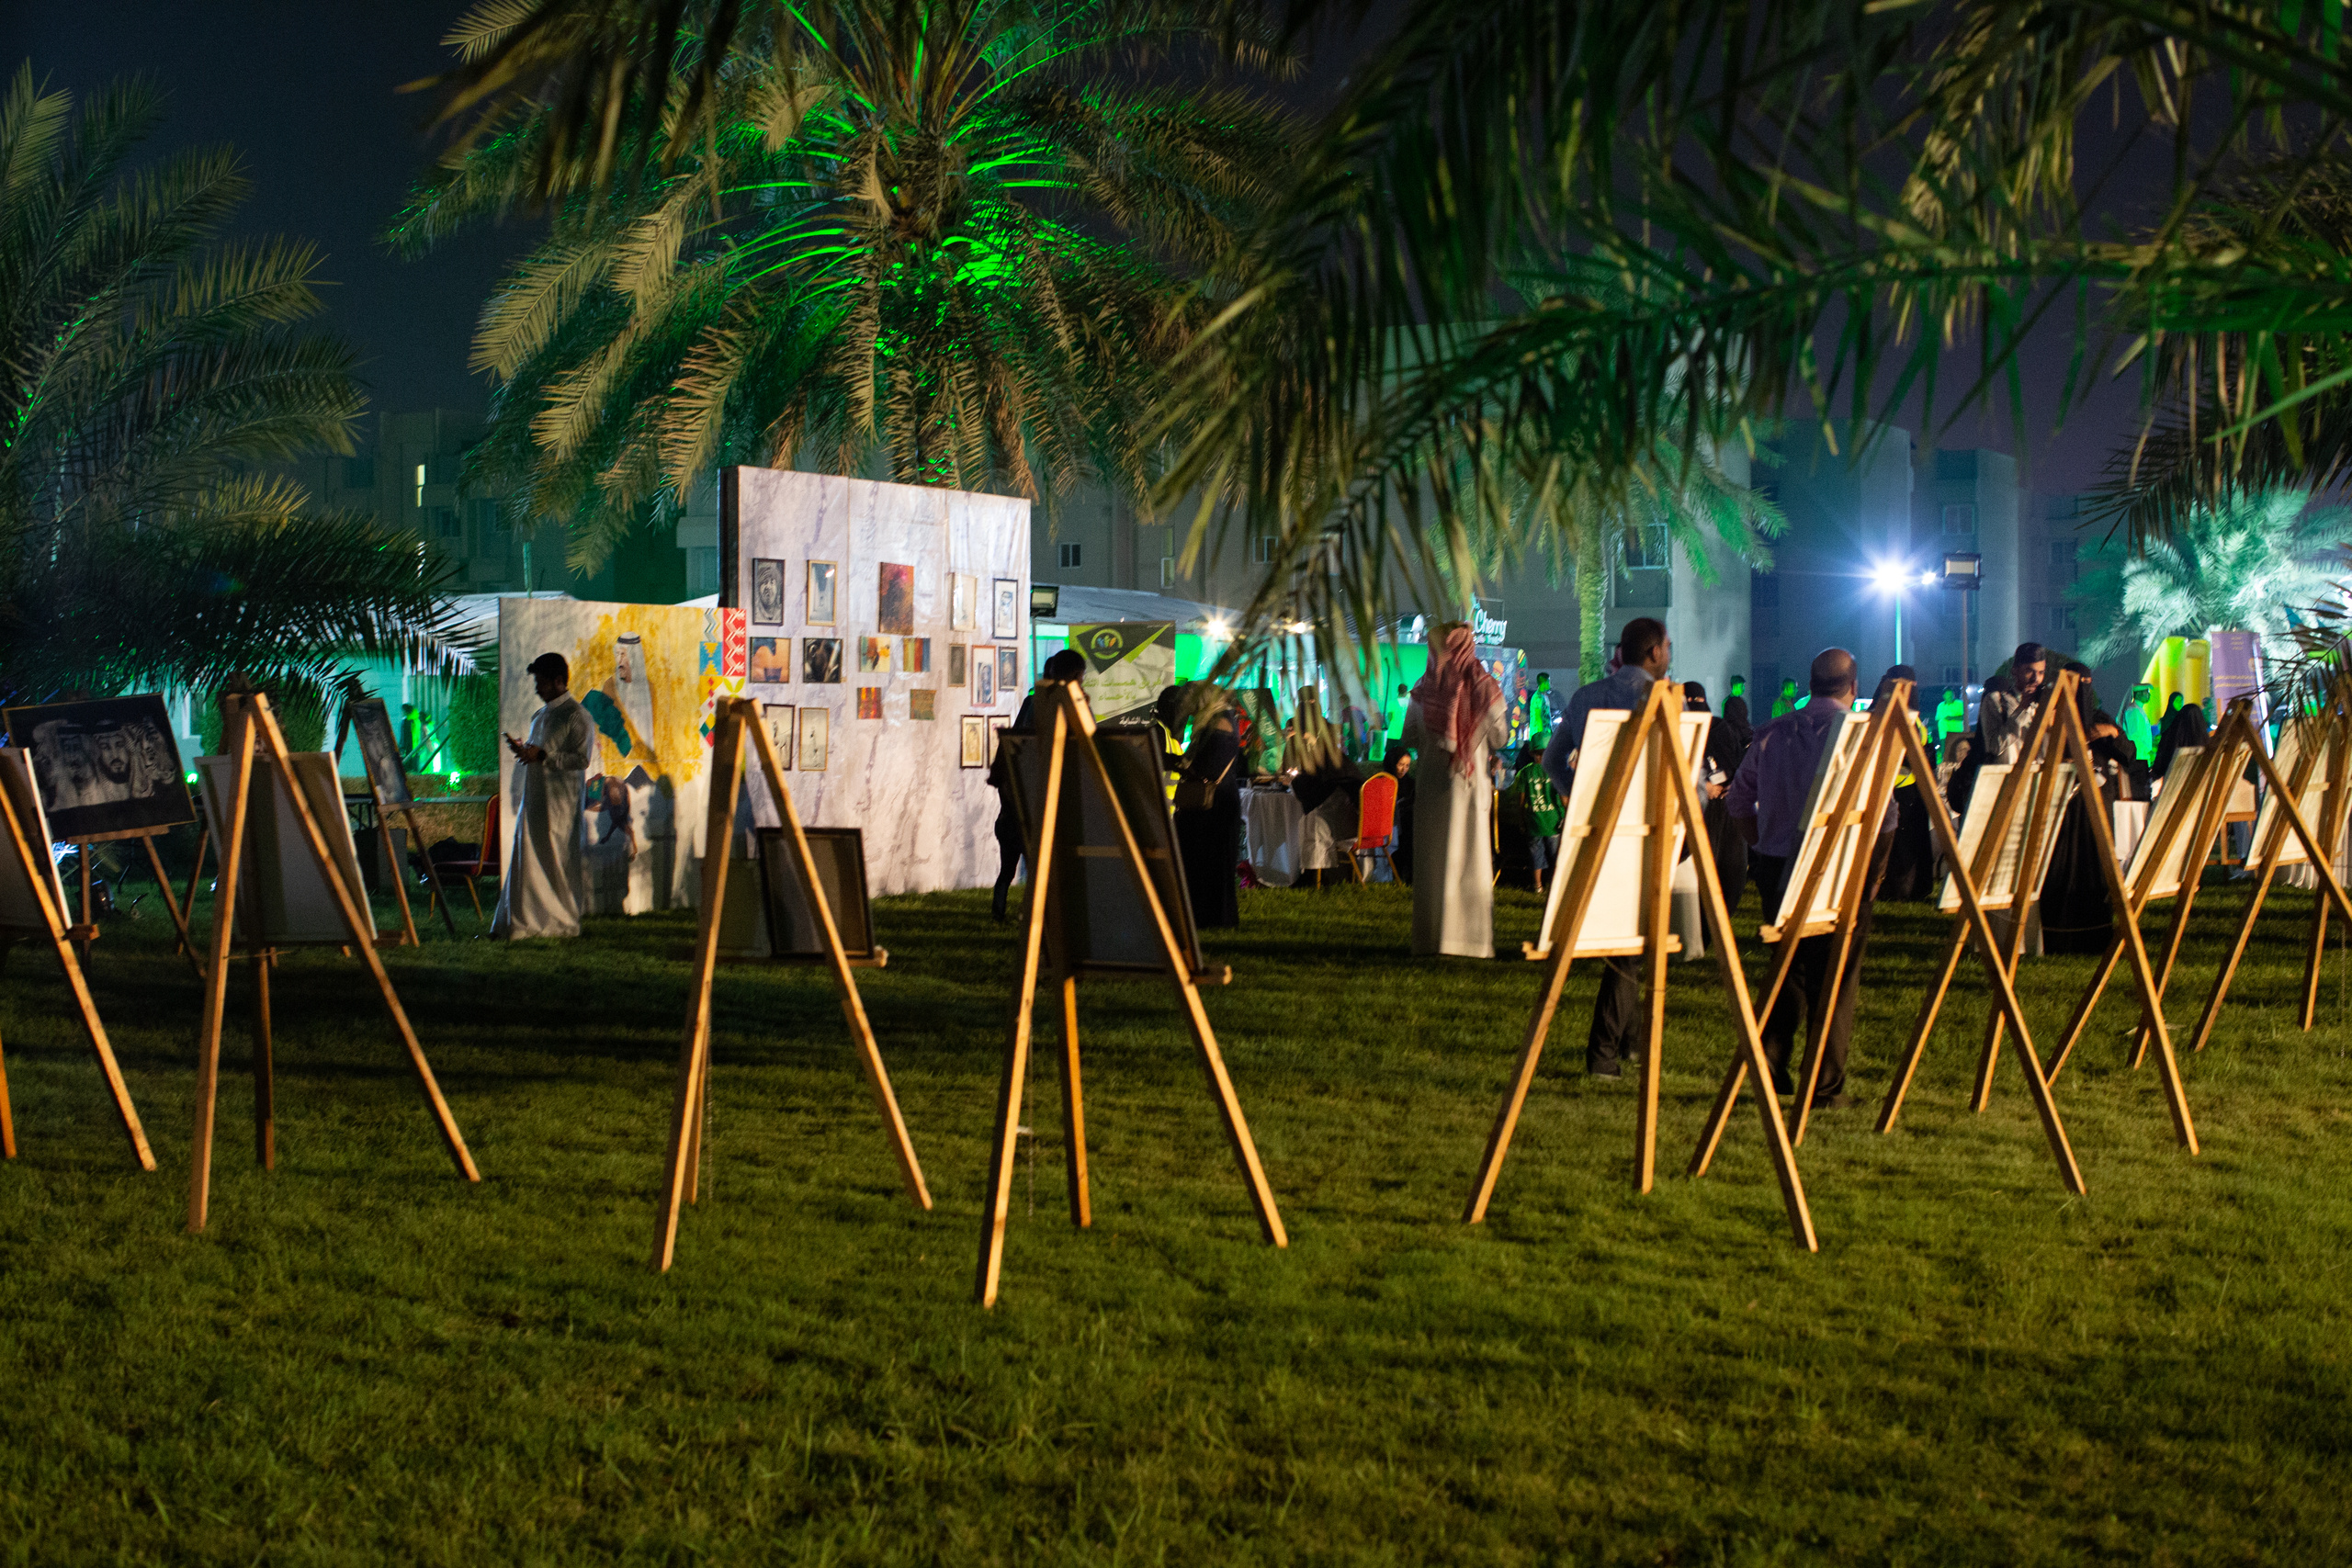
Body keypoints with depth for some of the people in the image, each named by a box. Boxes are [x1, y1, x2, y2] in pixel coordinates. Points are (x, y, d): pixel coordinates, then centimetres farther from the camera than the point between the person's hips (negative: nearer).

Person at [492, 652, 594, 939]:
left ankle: (562, 923, 5)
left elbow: (582, 758, -16)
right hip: (533, 800, 8)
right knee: (529, 860, 5)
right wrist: (523, 750, 6)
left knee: (559, 861, -3)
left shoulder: (577, 716, -8)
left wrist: (542, 754, -19)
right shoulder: (540, 717, 19)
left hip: (561, 803, -8)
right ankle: (530, 922, 8)